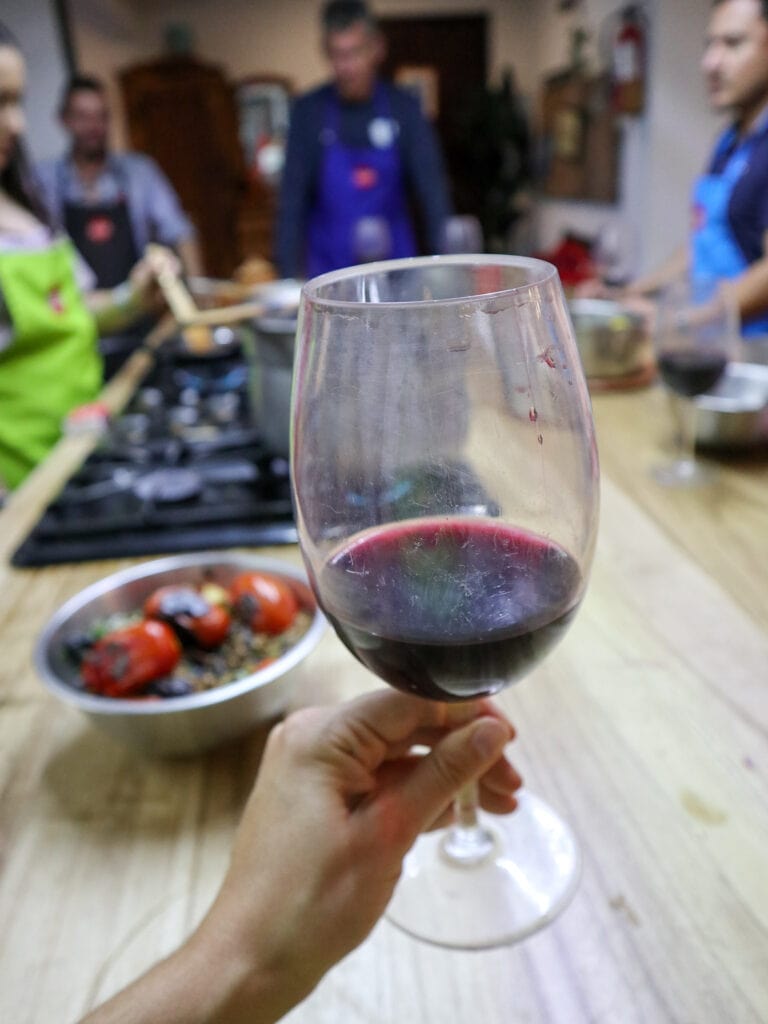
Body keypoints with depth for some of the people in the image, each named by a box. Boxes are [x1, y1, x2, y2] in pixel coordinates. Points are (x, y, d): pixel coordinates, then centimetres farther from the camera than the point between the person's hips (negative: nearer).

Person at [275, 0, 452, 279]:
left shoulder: (404, 108, -2)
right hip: (329, 274, -1)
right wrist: (290, 274, -12)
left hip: (396, 268, 1)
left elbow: (432, 191, -5)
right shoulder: (309, 111, -3)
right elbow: (293, 199, -5)